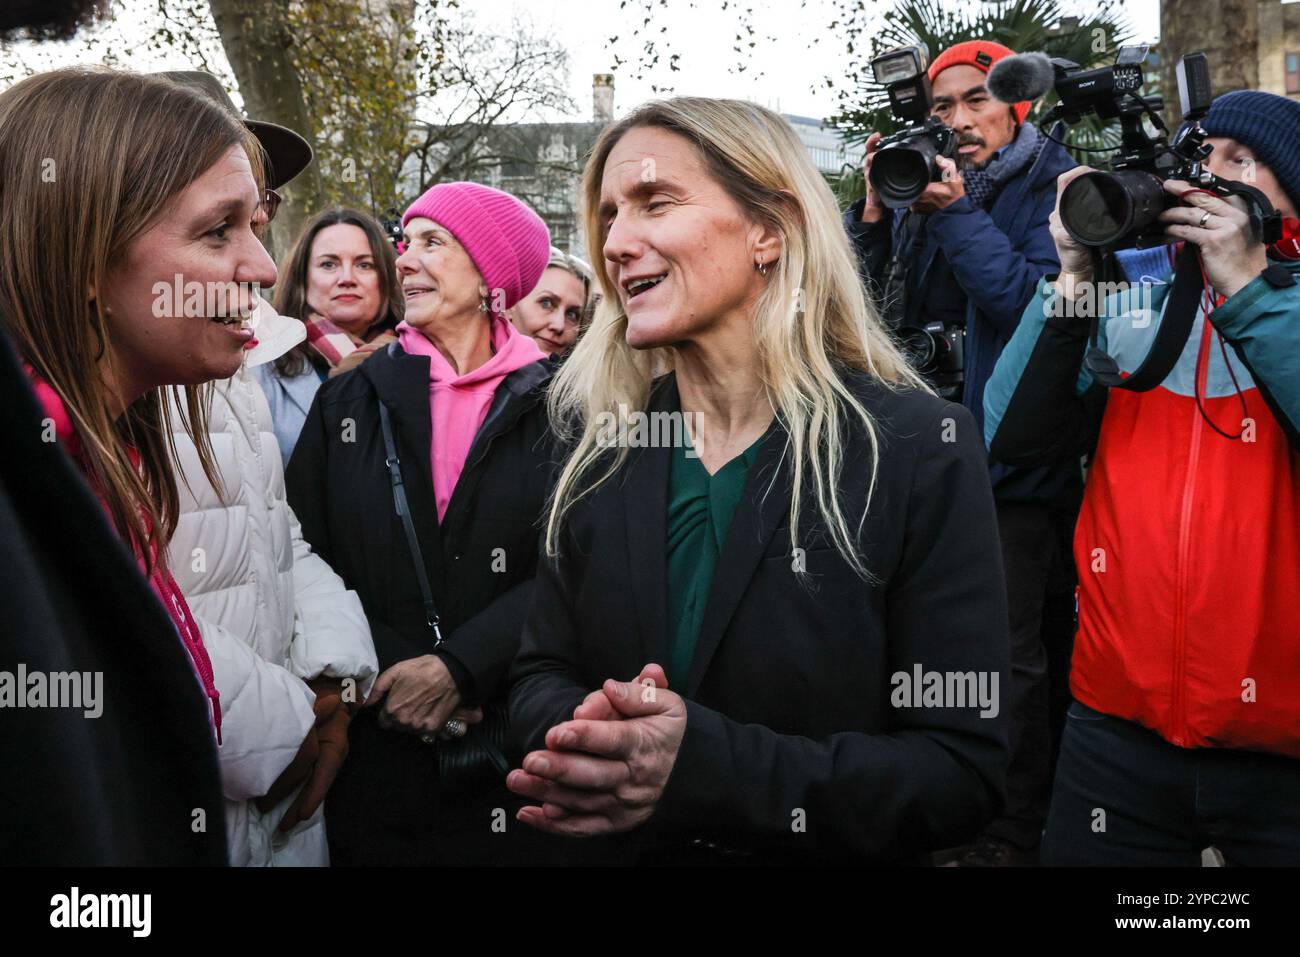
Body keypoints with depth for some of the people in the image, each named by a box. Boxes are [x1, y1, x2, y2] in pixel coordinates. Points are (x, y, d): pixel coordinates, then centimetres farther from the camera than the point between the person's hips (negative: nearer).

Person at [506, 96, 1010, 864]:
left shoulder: (920, 449, -17)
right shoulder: (602, 448, -5)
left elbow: (963, 771, -20)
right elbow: (544, 673, -1)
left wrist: (710, 767, -32)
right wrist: (578, 739, -23)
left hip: (832, 853, -3)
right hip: (621, 846, 4)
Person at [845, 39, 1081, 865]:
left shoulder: (1052, 184, -5)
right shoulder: (933, 182, 11)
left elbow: (1035, 301, -19)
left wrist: (957, 213, -19)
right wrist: (875, 208, -5)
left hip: (1022, 453, -6)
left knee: (1015, 652, 0)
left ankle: (1014, 834, 16)